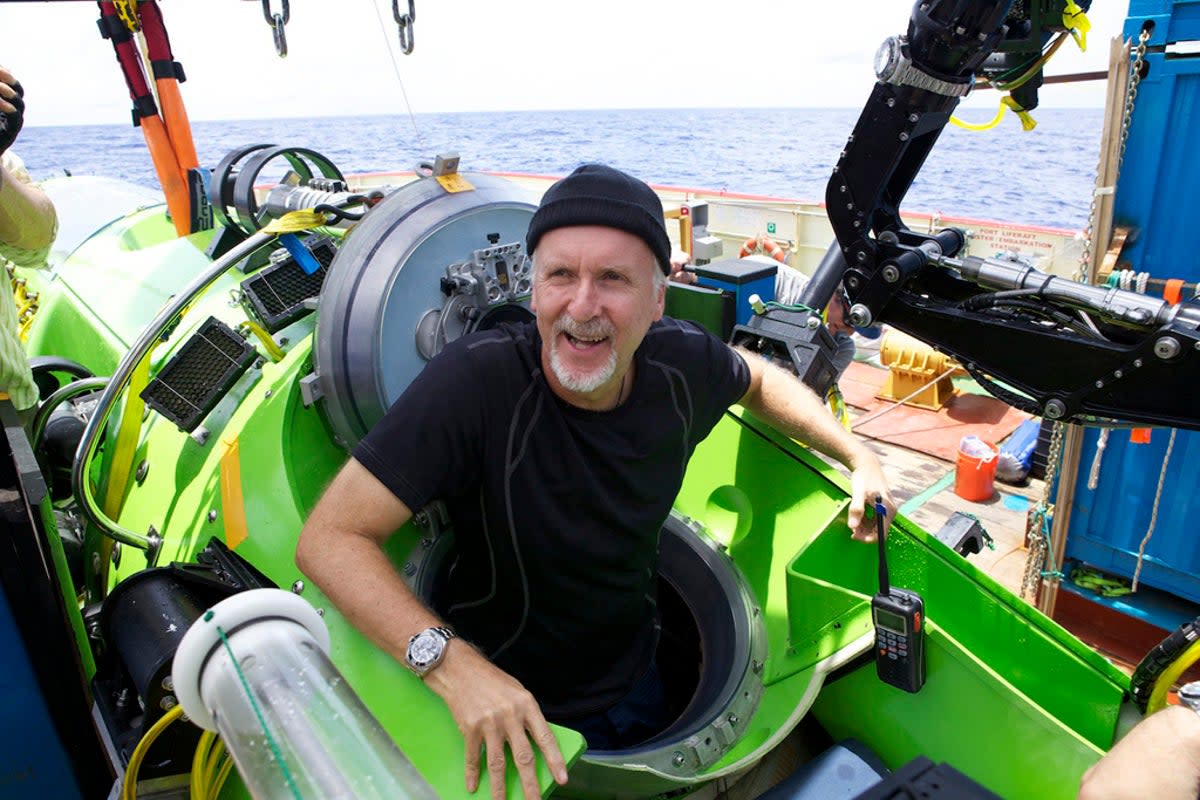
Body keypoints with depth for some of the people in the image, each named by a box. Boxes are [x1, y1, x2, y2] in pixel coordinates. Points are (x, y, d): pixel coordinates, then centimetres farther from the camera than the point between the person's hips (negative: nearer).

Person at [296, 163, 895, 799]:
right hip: (510, 706, -4)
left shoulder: (683, 364, -17)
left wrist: (857, 455, 2)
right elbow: (330, 538, -31)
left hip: (635, 681, 5)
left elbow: (757, 379, 7)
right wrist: (451, 663, -43)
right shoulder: (475, 380, -32)